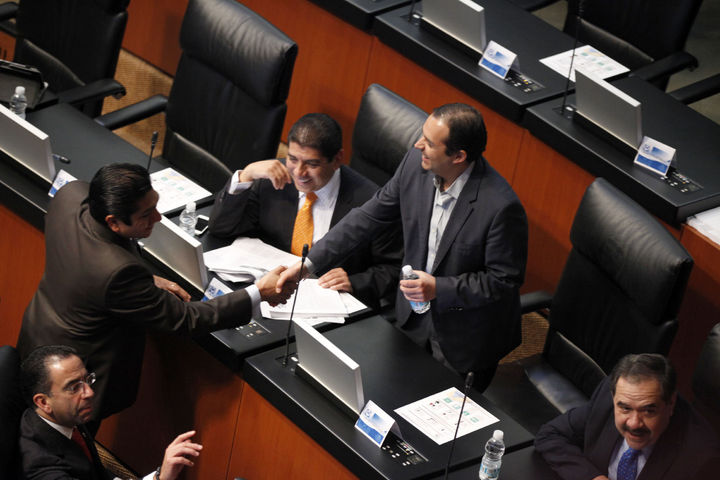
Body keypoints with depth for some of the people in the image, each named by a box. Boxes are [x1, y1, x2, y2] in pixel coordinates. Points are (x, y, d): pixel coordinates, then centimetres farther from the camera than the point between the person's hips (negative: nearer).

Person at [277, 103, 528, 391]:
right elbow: (370, 216, -2)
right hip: (414, 320, 6)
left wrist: (438, 289, -29)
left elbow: (504, 280, -22)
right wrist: (309, 263, -5)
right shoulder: (416, 163, -14)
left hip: (464, 341, -6)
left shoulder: (501, 206, -33)